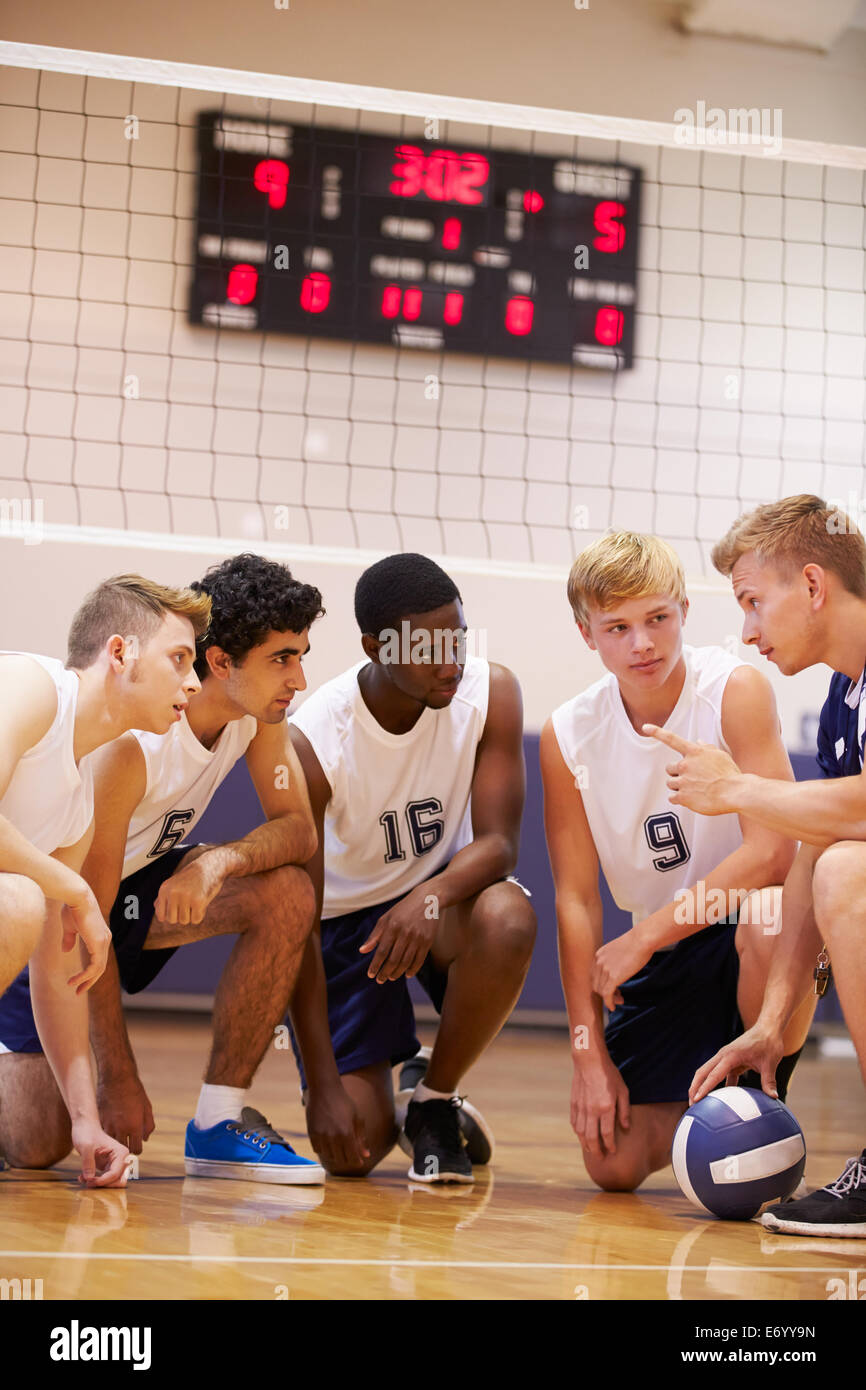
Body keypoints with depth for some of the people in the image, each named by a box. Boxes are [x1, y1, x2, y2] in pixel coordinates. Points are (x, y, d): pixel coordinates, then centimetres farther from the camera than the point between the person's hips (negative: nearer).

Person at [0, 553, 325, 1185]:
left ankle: (219, 1122, -12)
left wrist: (221, 860, -36)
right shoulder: (129, 742, -32)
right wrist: (119, 1081, -26)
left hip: (134, 883, 7)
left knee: (287, 894, -21)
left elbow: (299, 828, -13)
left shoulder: (258, 710, -12)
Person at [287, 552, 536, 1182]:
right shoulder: (312, 743, -25)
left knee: (508, 920, -37)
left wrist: (431, 897, -46)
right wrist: (323, 1086, -26)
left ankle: (435, 1098, -11)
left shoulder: (490, 692, -19)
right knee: (352, 1148, -14)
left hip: (444, 891, 2)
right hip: (345, 913, -2)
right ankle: (381, 1100, 26)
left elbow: (498, 842, -21)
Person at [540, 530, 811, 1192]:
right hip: (666, 960, 3)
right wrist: (589, 1054, -10)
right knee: (614, 1163, -9)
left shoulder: (736, 691, -17)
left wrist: (641, 940, -23)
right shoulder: (569, 738, -6)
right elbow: (576, 898, -4)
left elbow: (772, 851, -25)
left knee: (769, 916, -41)